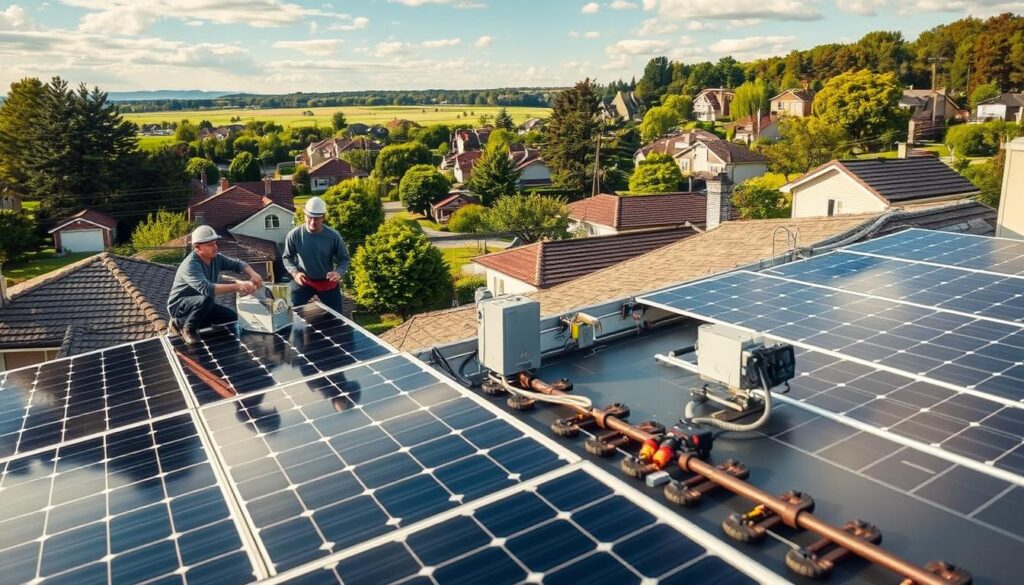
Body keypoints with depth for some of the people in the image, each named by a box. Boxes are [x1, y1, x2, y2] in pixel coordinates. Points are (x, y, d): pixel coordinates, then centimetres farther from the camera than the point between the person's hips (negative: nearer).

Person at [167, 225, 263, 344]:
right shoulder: (190, 265, -29)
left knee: (232, 316, 0)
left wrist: (253, 274, -20)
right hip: (179, 305, -8)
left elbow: (237, 264, 3)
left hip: (201, 305, 8)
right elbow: (206, 288, -44)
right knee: (206, 299, -36)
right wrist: (237, 286, -51)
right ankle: (187, 329, -8)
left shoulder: (216, 258, -7)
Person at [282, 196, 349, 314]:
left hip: (328, 282, 0)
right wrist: (295, 273, -21)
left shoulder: (333, 236, -19)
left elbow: (344, 259, -8)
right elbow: (287, 258, -2)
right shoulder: (294, 235, -17)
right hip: (303, 281, 0)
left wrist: (339, 273, -29)